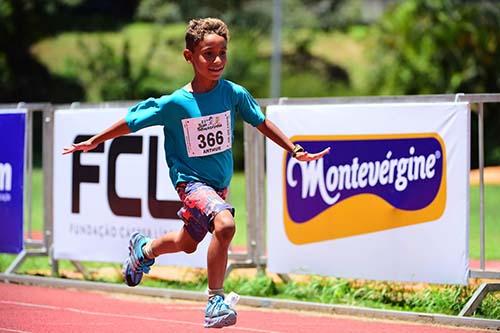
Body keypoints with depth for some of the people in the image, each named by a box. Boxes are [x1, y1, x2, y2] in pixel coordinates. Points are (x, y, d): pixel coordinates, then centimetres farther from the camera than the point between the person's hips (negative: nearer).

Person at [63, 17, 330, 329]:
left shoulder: (234, 94, -10)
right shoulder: (174, 104, -18)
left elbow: (262, 122, 6)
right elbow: (131, 122, -6)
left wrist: (295, 150, 6)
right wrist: (93, 142, -2)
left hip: (219, 183, 5)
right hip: (191, 181, -5)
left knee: (187, 243, 22)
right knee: (225, 224, -32)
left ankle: (144, 249, 55)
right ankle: (216, 301, -20)